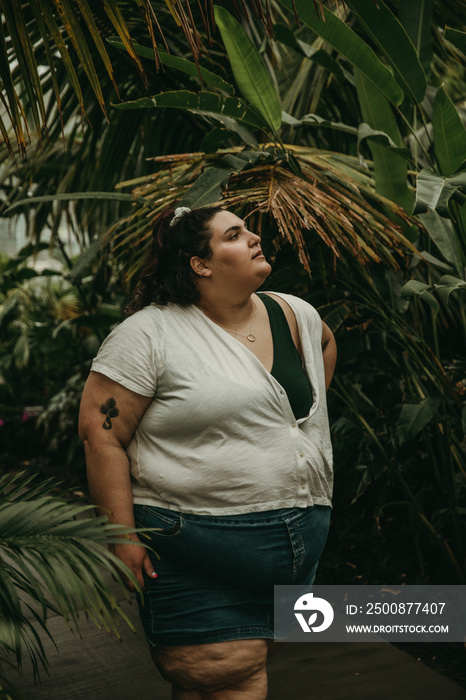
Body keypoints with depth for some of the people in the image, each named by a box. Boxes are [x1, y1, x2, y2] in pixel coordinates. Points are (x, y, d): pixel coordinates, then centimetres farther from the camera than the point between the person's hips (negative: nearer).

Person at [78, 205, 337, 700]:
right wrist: (123, 539, -15)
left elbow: (324, 345, 32)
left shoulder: (296, 315, 9)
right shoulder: (150, 333, -9)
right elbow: (100, 433, -11)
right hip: (197, 554, -6)